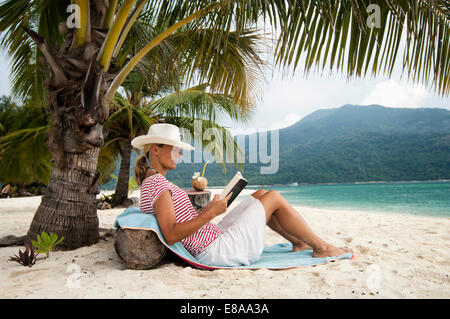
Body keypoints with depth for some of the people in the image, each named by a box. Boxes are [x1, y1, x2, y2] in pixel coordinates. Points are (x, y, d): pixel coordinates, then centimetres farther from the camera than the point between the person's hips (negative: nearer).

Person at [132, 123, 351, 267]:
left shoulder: (152, 184, 13)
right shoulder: (157, 183, -17)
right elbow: (171, 235, -26)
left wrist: (208, 209, 8)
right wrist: (210, 213, -24)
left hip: (215, 236, 10)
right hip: (216, 251, -10)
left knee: (260, 194, 16)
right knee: (274, 197, -1)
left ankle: (299, 243, 25)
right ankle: (321, 247, 15)